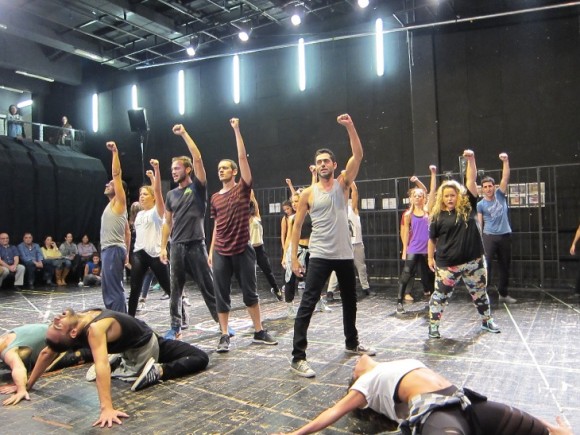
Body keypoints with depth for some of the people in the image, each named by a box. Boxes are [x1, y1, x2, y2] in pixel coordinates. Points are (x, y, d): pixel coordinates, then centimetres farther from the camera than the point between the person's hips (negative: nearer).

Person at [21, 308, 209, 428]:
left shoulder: (95, 329, -39)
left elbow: (101, 366, -49)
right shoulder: (72, 328, -19)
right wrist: (27, 385, 4)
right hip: (135, 348, 3)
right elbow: (46, 353, -4)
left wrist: (107, 408, -55)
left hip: (147, 344, -3)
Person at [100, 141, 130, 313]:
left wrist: (115, 152, -17)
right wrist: (126, 253, 22)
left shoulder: (119, 202, -5)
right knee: (108, 289, 15)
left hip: (114, 250, -10)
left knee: (114, 290, -10)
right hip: (108, 250, 10)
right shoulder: (113, 206, 20)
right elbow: (127, 232, 21)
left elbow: (117, 174, -15)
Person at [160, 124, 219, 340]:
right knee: (175, 288, 8)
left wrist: (184, 134, -8)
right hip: (176, 246, 5)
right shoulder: (171, 195, 13)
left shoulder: (198, 187, -1)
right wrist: (163, 247, 8)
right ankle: (176, 327, 18)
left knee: (208, 286, 1)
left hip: (196, 245, -5)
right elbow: (167, 222, 15)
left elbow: (198, 158, -12)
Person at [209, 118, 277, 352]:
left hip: (243, 250, -3)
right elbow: (216, 226, 14)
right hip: (221, 253, 3)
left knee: (250, 293, 8)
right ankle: (224, 336, 14)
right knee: (222, 296, 4)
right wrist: (211, 250, 9)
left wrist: (237, 130, -7)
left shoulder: (243, 189, -1)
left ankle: (259, 332, 20)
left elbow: (243, 157, -8)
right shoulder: (215, 198, 9)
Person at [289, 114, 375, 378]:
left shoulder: (343, 184, 3)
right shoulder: (308, 193, -1)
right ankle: (298, 357, -7)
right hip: (319, 256, -3)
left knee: (350, 301, 19)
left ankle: (352, 343, 40)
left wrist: (350, 127, -21)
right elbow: (297, 226, 1)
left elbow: (358, 155, -10)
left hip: (344, 255, 4)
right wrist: (294, 257, -5)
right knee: (308, 304, -10)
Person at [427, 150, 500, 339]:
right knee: (441, 294, 1)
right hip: (447, 264, -2)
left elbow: (471, 180, -6)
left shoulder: (468, 206, 0)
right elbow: (432, 239, 5)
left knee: (480, 293, 18)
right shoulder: (438, 216, -3)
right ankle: (433, 325, 12)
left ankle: (486, 321, 37)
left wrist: (471, 159, -14)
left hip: (474, 261, 2)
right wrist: (430, 258, 7)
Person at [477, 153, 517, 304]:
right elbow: (479, 223, -1)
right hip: (489, 236, -3)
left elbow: (505, 178, -6)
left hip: (505, 236, 3)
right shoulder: (480, 204, -1)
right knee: (485, 264, -10)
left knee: (505, 266, 11)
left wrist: (505, 161, -17)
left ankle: (503, 294, 23)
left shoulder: (500, 195, 4)